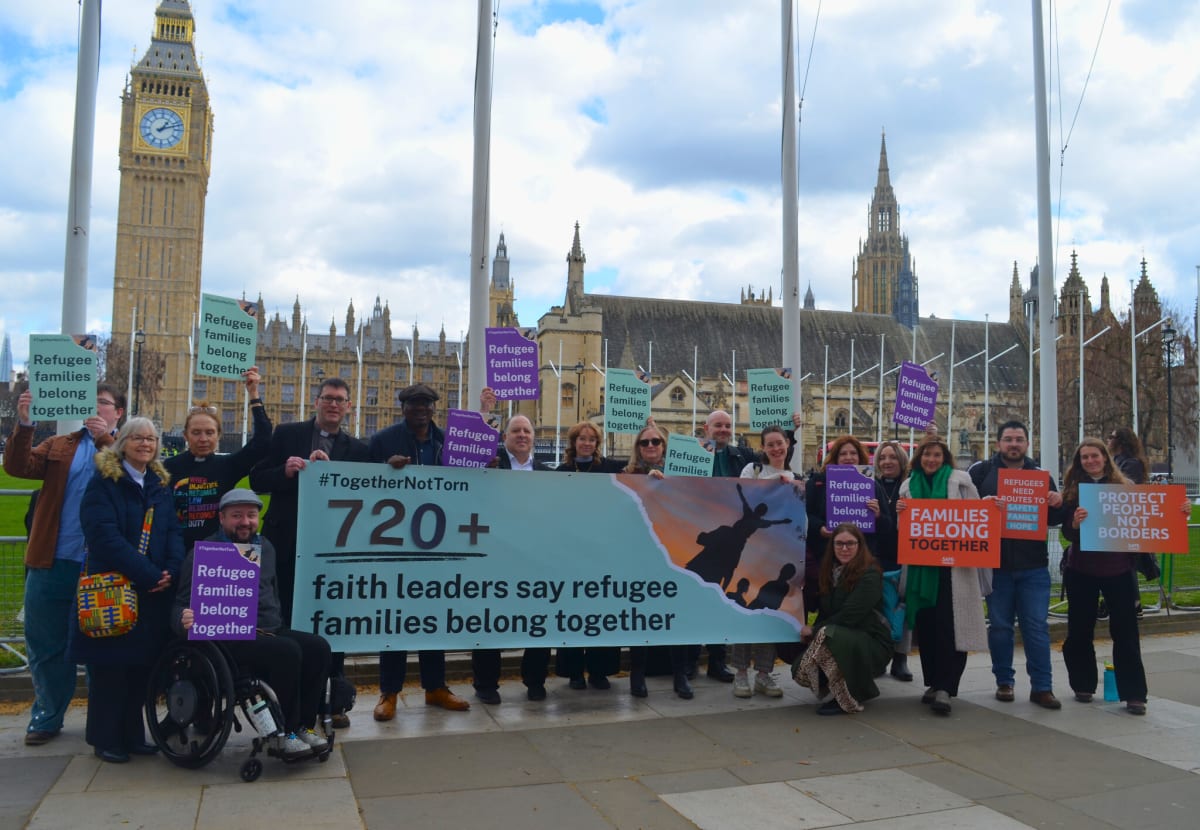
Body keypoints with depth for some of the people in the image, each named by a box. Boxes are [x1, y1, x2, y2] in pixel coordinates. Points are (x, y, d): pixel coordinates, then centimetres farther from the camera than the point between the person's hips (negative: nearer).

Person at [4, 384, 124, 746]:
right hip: (51, 562, 3)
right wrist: (24, 424, -17)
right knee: (44, 644, 11)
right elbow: (18, 466, -3)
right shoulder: (60, 445, 12)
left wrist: (104, 440, -23)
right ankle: (47, 716, 26)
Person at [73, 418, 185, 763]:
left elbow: (173, 531, 7)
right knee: (110, 664, 2)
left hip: (154, 591, 5)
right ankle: (105, 738, 14)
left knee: (142, 662, 9)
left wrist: (172, 571, -12)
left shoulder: (160, 484, 14)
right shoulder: (103, 481, -5)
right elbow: (105, 536, -16)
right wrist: (149, 575, -20)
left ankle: (132, 734, 20)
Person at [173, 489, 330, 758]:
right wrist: (184, 621, -29)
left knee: (318, 647, -16)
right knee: (287, 652, -30)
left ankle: (303, 726, -7)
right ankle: (286, 733, -17)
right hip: (230, 638, -7)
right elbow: (181, 604, -6)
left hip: (270, 631, 7)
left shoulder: (265, 548, 15)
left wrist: (276, 623, 15)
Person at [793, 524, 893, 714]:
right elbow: (824, 612, 10)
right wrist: (814, 630, -10)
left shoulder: (870, 575, -12)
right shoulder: (831, 571, 8)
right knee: (801, 672, -16)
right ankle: (851, 685, 11)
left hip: (871, 644, -6)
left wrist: (815, 630, -13)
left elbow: (849, 616, -20)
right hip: (840, 641, 7)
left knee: (827, 634, -34)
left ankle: (849, 699, -17)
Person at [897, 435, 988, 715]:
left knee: (949, 625, -9)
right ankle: (933, 682, 19)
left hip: (953, 563, -3)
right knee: (925, 625, 6)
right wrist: (900, 511, -4)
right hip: (920, 564, 4)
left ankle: (945, 688, -8)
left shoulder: (960, 480, 4)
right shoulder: (909, 485, 13)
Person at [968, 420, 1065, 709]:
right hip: (995, 564, -1)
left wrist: (1058, 504, -9)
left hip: (1033, 565, 2)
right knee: (1000, 626, 8)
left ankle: (1042, 686, 11)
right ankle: (1004, 682, 20)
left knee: (1036, 627, 3)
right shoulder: (981, 471, 1)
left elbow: (1054, 520, 12)